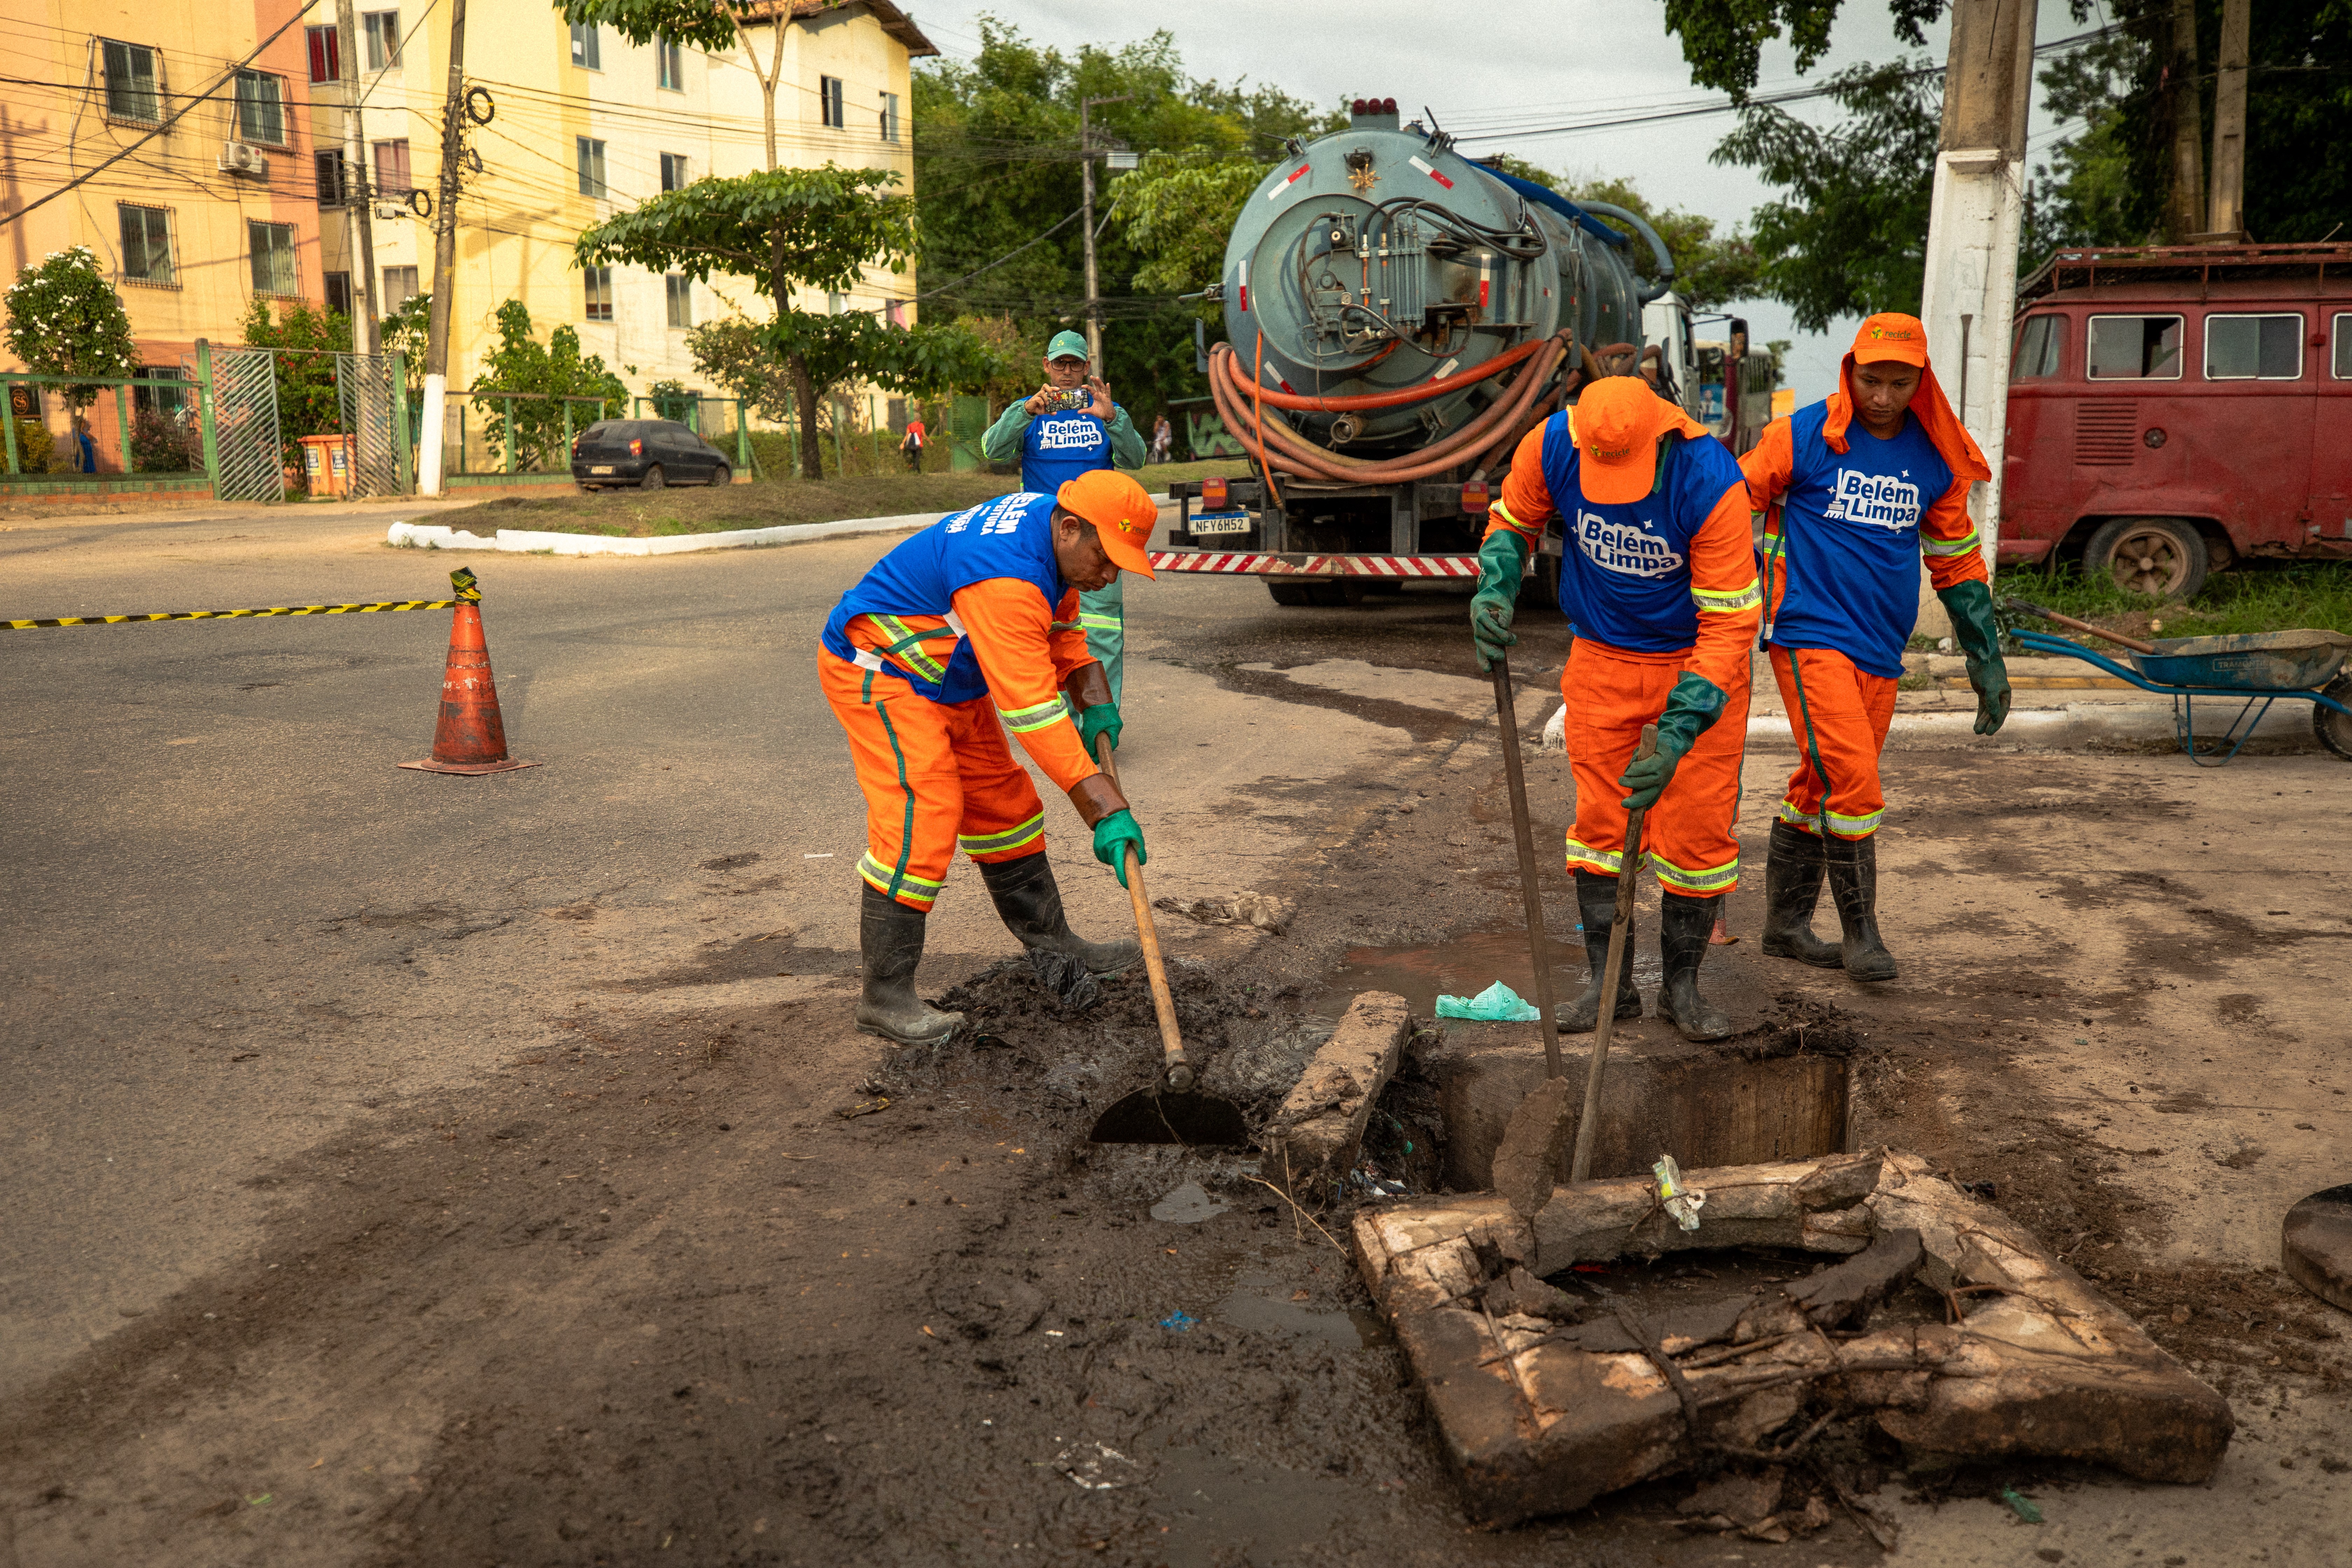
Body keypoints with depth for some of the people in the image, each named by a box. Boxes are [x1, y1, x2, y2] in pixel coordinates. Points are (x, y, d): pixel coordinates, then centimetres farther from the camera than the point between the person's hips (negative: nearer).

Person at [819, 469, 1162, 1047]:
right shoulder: (1007, 577, -35)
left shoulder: (1055, 535, -3)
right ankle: (885, 995, -11)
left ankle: (1052, 947, 23)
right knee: (923, 811, -19)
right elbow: (1033, 710, -37)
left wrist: (1097, 702, 0)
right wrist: (1107, 811, -37)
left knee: (1001, 799, 12)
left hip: (944, 678, 10)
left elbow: (1061, 629, 15)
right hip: (878, 672, -10)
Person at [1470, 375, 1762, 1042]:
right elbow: (1513, 519, 5)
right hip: (1602, 659, 3)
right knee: (1600, 819, 4)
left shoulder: (1711, 484, -29)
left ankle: (1681, 985, 16)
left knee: (1696, 827, -2)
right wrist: (1495, 586, -15)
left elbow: (1729, 623, -25)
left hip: (1698, 658, -3)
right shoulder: (1551, 446, -19)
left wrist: (1678, 730, -32)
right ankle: (1609, 983, 17)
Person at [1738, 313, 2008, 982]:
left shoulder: (1937, 460, 9)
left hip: (1882, 651, 5)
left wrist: (1986, 658, 18)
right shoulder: (1800, 437, -5)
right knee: (1850, 778, -13)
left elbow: (1957, 561, 18)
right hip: (1811, 636, -5)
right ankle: (1860, 930, 1)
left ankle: (1786, 923, 22)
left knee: (1821, 786, 11)